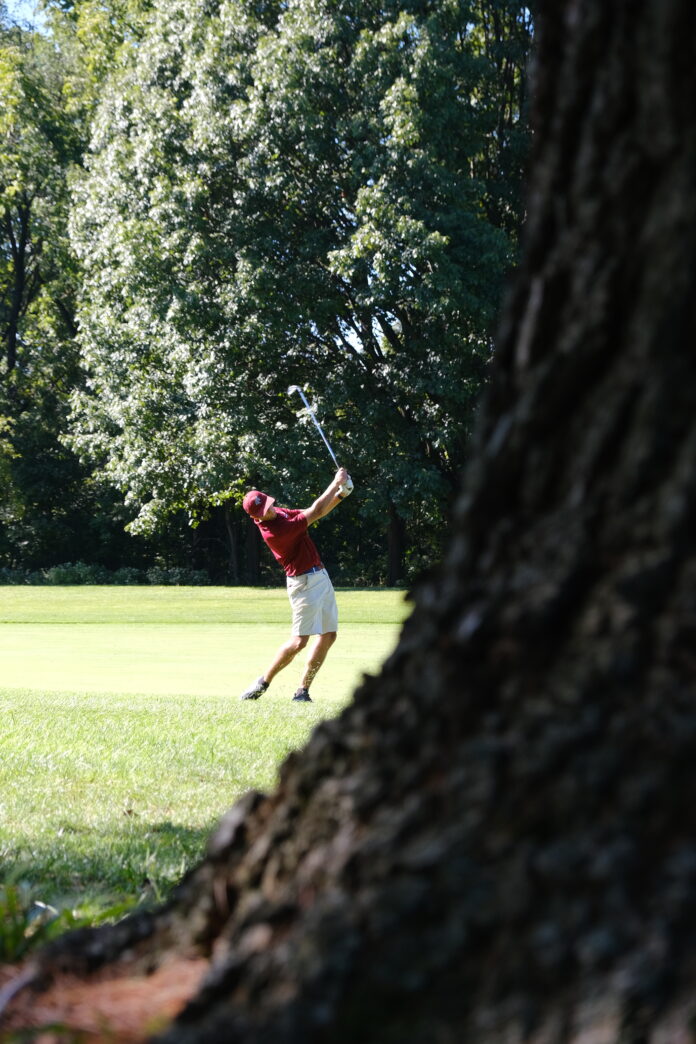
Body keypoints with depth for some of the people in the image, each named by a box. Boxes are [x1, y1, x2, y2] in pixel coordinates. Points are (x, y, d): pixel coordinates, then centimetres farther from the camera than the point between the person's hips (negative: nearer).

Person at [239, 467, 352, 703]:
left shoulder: (280, 513, 4)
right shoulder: (274, 531, -25)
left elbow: (314, 513, 14)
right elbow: (315, 512, -22)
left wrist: (339, 496, -2)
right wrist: (336, 482, -15)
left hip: (320, 576, 9)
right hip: (304, 583, -9)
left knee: (329, 635, 7)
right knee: (299, 641, -13)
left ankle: (303, 691, 10)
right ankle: (263, 682, 5)